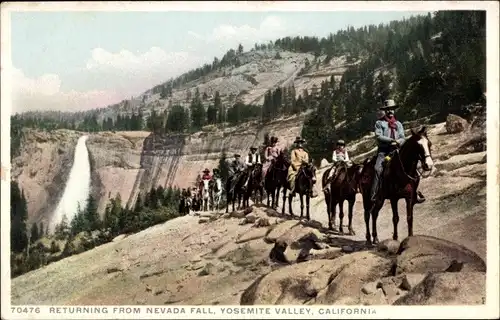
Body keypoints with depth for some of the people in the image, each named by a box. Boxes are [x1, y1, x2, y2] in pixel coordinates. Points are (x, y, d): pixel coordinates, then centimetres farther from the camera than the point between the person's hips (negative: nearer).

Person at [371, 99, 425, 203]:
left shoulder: (398, 124, 19)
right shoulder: (379, 123, 7)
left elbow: (403, 138, 12)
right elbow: (378, 136, -7)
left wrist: (398, 142, -12)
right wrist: (392, 140, -17)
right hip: (383, 151, -4)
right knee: (378, 169, -27)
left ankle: (414, 193, -6)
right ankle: (374, 195, -28)